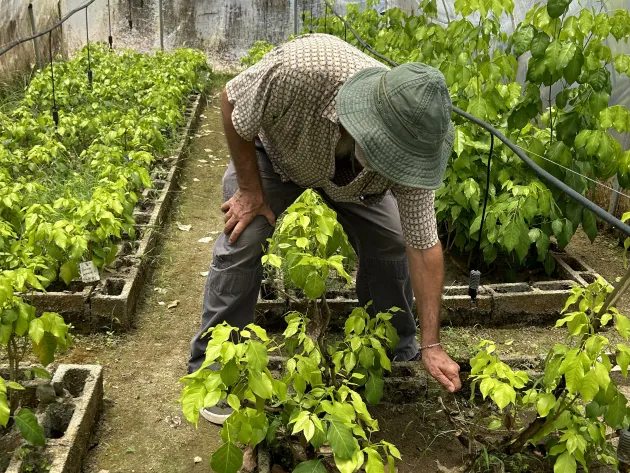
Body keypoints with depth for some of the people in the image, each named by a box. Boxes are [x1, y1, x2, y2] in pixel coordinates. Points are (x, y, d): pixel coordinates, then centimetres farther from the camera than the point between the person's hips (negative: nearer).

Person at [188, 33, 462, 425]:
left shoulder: (407, 146, -35)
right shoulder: (298, 69, -46)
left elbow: (424, 246, -26)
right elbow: (232, 100, -24)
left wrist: (432, 346, -25)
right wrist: (250, 190, -20)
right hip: (274, 149, -1)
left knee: (391, 244, -10)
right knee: (242, 240, -17)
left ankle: (400, 352, 16)